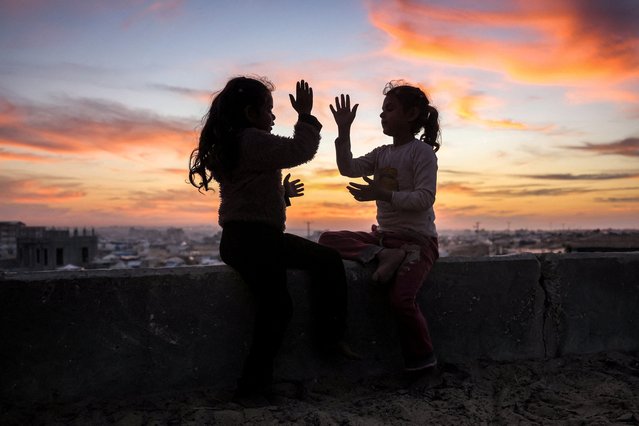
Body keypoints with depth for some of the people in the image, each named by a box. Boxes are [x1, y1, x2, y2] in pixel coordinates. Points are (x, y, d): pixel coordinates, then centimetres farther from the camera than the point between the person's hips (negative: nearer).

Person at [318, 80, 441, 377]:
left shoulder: (422, 152, -5)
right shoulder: (381, 154, 15)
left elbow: (425, 198, -16)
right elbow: (348, 168, 4)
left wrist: (382, 194, -24)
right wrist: (344, 131, -3)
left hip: (417, 240, -7)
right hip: (383, 235, 7)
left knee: (401, 298, -27)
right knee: (328, 240, -8)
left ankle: (422, 358, -3)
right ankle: (382, 256, -25)